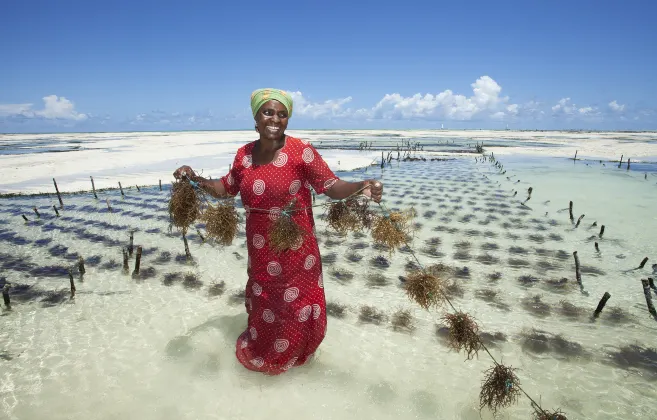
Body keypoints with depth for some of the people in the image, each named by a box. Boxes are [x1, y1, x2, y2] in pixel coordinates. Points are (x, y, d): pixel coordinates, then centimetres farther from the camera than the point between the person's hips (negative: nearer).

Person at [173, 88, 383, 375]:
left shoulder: (301, 151, -16)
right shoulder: (244, 154, -1)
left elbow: (332, 187, -15)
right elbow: (226, 189, 13)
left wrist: (362, 187, -34)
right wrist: (195, 179, -1)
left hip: (296, 247, -4)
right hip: (260, 248, 4)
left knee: (296, 302, 13)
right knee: (262, 299, 23)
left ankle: (292, 351, 43)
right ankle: (261, 348, 52)